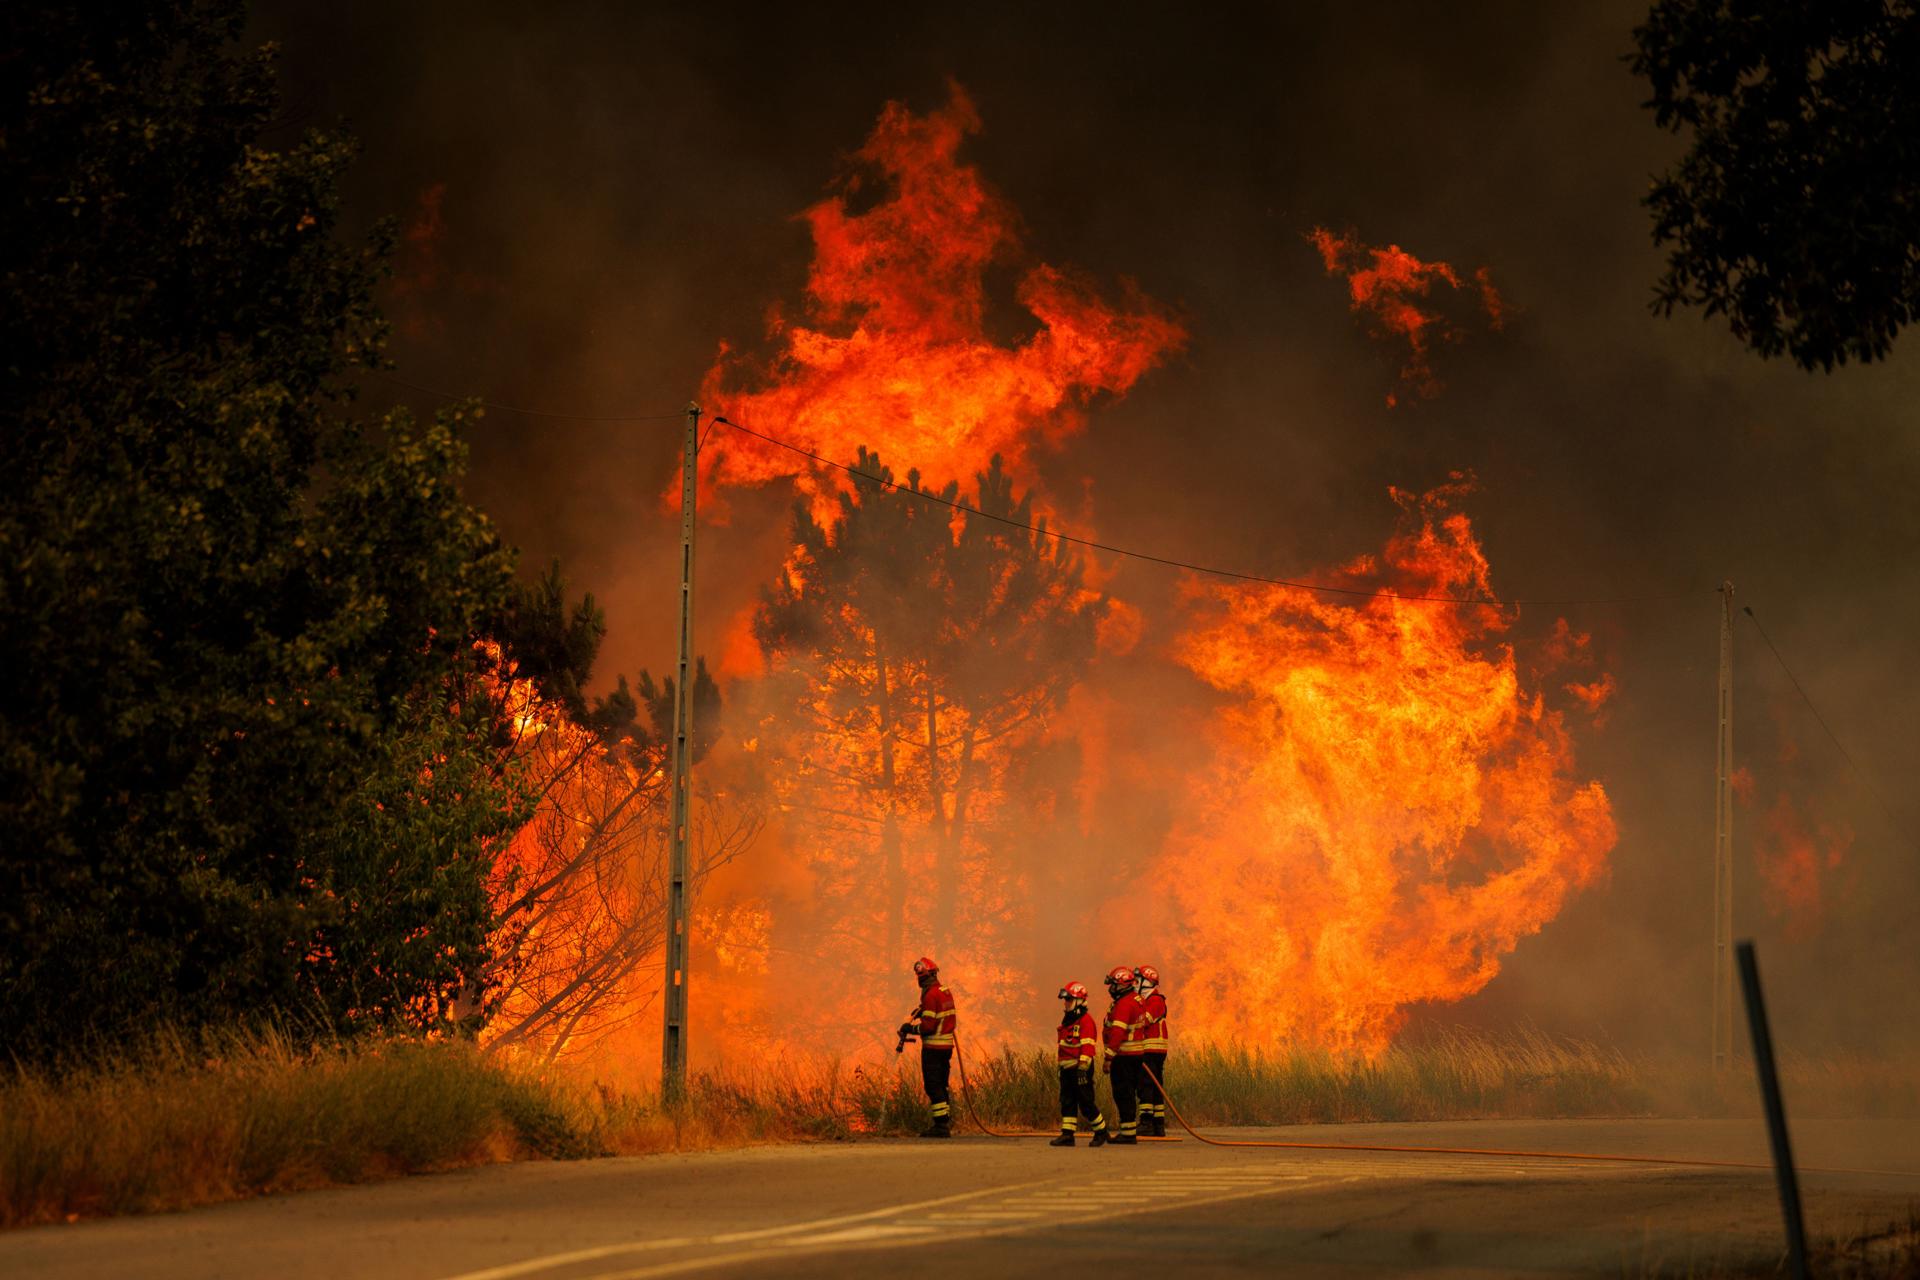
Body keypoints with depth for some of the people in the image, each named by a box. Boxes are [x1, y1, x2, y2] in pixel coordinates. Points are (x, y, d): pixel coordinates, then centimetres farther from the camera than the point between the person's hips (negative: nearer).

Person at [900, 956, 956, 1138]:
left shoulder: (931, 995, -17)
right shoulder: (946, 992, 10)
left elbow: (928, 1026, -22)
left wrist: (910, 1029, -6)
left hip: (933, 1046, -9)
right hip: (947, 1045, 9)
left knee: (932, 1087, -5)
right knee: (941, 1086, 15)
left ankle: (941, 1125, -8)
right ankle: (946, 1123, 17)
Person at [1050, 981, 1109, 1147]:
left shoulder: (1085, 1020, -12)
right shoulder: (1066, 1019, 17)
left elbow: (1088, 1046, -18)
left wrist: (1083, 1067, -24)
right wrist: (1062, 1065, 25)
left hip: (1081, 1067, -9)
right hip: (1067, 1068, 9)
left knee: (1085, 1101, -5)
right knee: (1067, 1101, 4)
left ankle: (1101, 1131, 9)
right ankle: (1067, 1135, 4)